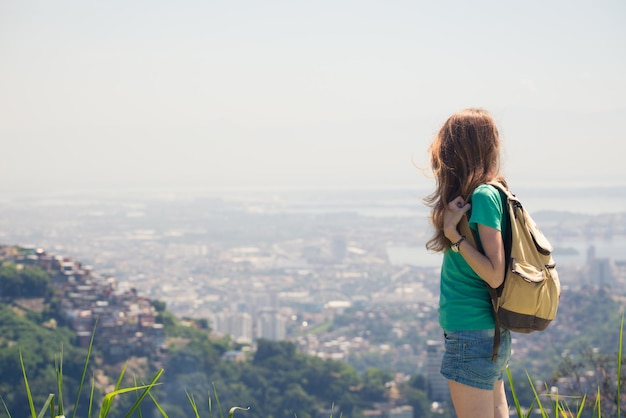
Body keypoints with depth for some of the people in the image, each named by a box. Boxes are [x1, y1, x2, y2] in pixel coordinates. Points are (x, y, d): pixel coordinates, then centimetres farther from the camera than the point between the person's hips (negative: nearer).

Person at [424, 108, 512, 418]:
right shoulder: (491, 192, 9)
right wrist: (453, 224, 0)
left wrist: (454, 234, -18)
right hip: (491, 334, 9)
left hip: (473, 334, -9)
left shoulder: (483, 196, -17)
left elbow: (495, 275, -20)